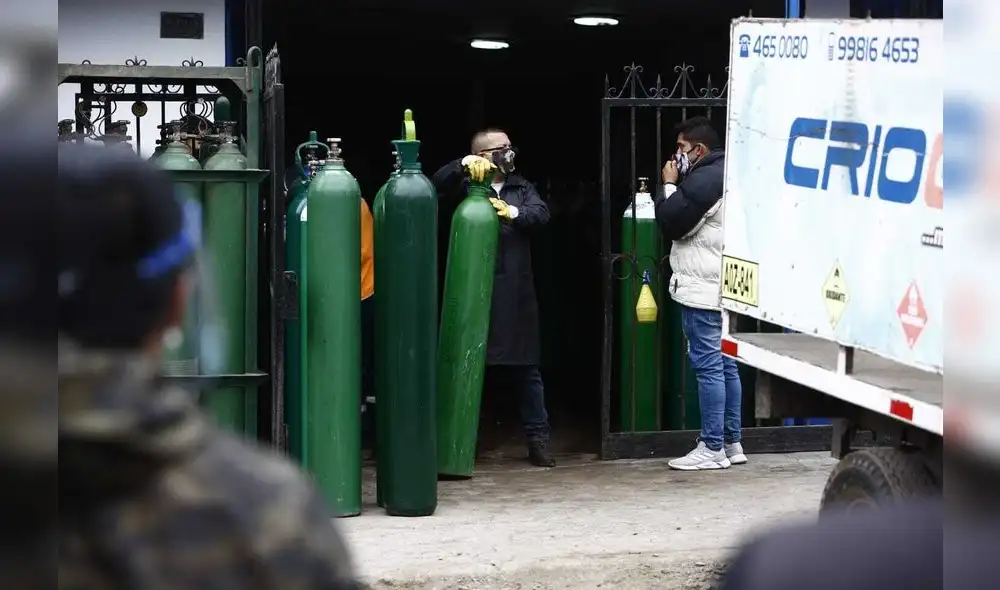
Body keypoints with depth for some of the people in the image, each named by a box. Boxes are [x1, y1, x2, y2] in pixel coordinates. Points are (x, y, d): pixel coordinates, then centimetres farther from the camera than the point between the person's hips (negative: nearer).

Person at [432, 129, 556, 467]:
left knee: (526, 368, 4)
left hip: (515, 293, 2)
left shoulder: (522, 188, 16)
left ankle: (538, 438, 11)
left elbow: (541, 213, -3)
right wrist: (462, 165, -26)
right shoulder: (466, 188, 7)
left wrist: (513, 213, -22)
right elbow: (437, 185, -11)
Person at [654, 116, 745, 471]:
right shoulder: (726, 174, 18)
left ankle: (712, 448, -5)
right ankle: (731, 443, 16)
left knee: (708, 367, -7)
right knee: (727, 365, 12)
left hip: (703, 290, -10)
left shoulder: (703, 179, -15)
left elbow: (672, 224, -14)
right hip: (723, 288, 10)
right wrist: (677, 187, 13)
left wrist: (669, 185, -3)